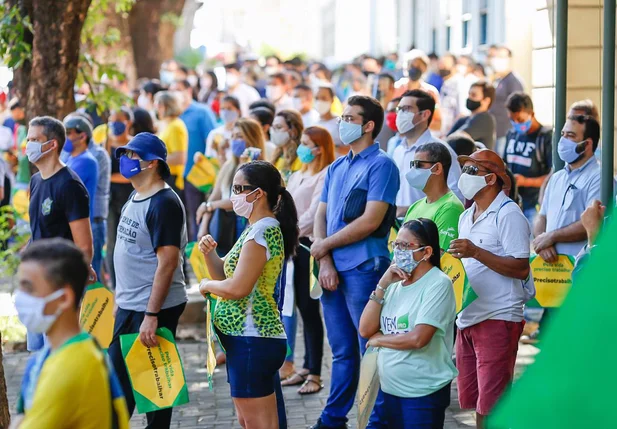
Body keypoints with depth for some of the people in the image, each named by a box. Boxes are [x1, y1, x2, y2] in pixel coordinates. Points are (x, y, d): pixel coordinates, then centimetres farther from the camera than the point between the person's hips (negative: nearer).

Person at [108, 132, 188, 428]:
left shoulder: (163, 203, -17)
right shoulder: (135, 198, 12)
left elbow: (167, 262, -22)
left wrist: (151, 315, -25)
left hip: (152, 310, -9)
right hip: (129, 306, 9)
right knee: (117, 376, 13)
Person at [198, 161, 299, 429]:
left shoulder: (261, 232, -17)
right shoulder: (257, 228, 15)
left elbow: (237, 288, -24)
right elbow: (227, 275, 17)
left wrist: (207, 285, -6)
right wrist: (209, 254, -1)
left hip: (252, 340, -11)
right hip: (250, 338, 11)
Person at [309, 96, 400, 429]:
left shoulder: (380, 165, -7)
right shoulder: (336, 168, 16)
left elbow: (371, 220, -16)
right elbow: (321, 215, 12)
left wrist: (325, 245, -8)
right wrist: (325, 263, -3)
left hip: (364, 270, -7)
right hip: (333, 271, 7)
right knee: (341, 351, 14)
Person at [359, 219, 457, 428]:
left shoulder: (438, 284, -13)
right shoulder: (396, 284, 8)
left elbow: (418, 338, -22)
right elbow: (366, 330, 2)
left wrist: (379, 340, -6)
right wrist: (382, 285, -5)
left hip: (424, 394, -7)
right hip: (388, 390, 7)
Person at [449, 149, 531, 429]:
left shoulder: (507, 214, -9)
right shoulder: (466, 217, 18)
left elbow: (521, 269, -16)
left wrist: (476, 252, -23)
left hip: (497, 319, -9)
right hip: (467, 319, 9)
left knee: (490, 406, -10)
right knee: (470, 402, 10)